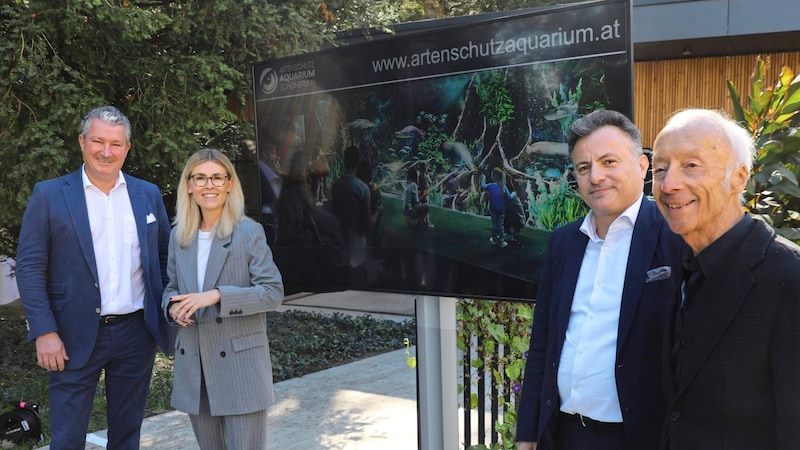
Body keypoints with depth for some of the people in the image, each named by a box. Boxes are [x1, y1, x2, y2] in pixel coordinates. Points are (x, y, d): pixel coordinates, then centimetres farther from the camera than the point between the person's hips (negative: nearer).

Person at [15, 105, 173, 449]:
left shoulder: (148, 195, 6)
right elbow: (29, 268, -6)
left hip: (136, 332, 3)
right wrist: (44, 332, -12)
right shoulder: (49, 195, -3)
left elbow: (165, 258, 10)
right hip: (75, 337, -3)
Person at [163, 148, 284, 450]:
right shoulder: (178, 235, 8)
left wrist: (217, 295, -22)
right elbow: (172, 288, 17)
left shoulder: (249, 232, -7)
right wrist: (173, 306, -6)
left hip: (240, 364, -5)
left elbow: (273, 292, -12)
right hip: (193, 365, 5)